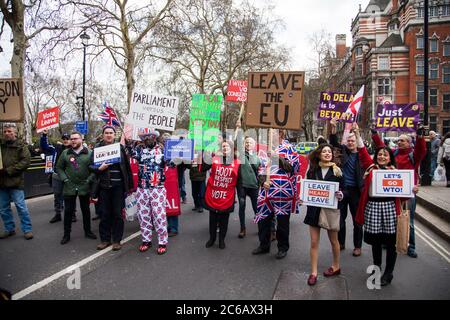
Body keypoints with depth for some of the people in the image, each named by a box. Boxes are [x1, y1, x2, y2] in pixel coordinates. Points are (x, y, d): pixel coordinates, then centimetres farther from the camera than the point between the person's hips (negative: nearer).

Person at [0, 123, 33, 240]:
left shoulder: (21, 146, -2)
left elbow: (26, 161, -12)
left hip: (15, 182, -5)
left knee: (21, 207, -2)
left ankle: (27, 229, 8)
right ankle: (9, 229, 27)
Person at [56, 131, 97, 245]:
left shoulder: (89, 153, -2)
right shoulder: (65, 153, 4)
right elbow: (59, 168, 8)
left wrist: (89, 180, -10)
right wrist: (64, 179, -4)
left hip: (84, 187, -1)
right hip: (69, 187, 1)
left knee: (86, 210, 11)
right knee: (68, 211, 6)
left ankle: (88, 231, 26)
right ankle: (66, 234, 18)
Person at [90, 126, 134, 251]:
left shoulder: (120, 147, 4)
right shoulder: (97, 148, 5)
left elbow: (127, 167, 3)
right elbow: (91, 166, 6)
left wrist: (130, 185, 1)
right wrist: (99, 168, -15)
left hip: (118, 186, -1)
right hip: (103, 186, 1)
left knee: (117, 213, 4)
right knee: (104, 214, 8)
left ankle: (117, 240, 15)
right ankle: (105, 239, 21)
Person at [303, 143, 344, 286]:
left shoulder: (336, 170, -1)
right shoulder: (312, 170, 2)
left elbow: (342, 189, 2)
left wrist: (340, 195, -19)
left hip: (331, 209, -1)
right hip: (314, 208, 1)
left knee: (333, 240, 16)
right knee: (314, 242, 3)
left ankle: (336, 266, 38)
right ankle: (313, 272, 13)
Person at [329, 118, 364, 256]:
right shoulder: (343, 150, 5)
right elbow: (334, 142, -9)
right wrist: (333, 127, -24)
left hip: (355, 191, -2)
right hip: (341, 189, 2)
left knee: (357, 220, 7)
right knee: (340, 218, 10)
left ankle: (357, 246, 21)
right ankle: (340, 243, 25)